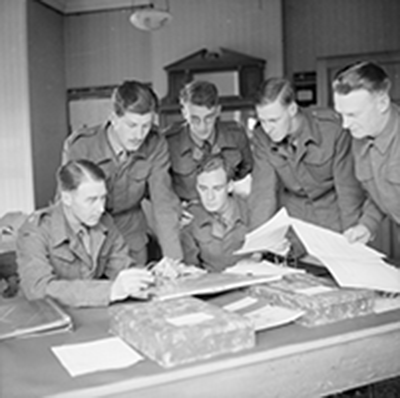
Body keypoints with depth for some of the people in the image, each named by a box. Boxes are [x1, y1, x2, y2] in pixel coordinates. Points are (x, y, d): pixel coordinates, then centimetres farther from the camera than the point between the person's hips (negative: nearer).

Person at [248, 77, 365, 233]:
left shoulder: (331, 128, -21)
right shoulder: (262, 136, -12)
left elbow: (348, 188, -15)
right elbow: (263, 190, -13)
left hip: (333, 213, -1)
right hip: (294, 213, 2)